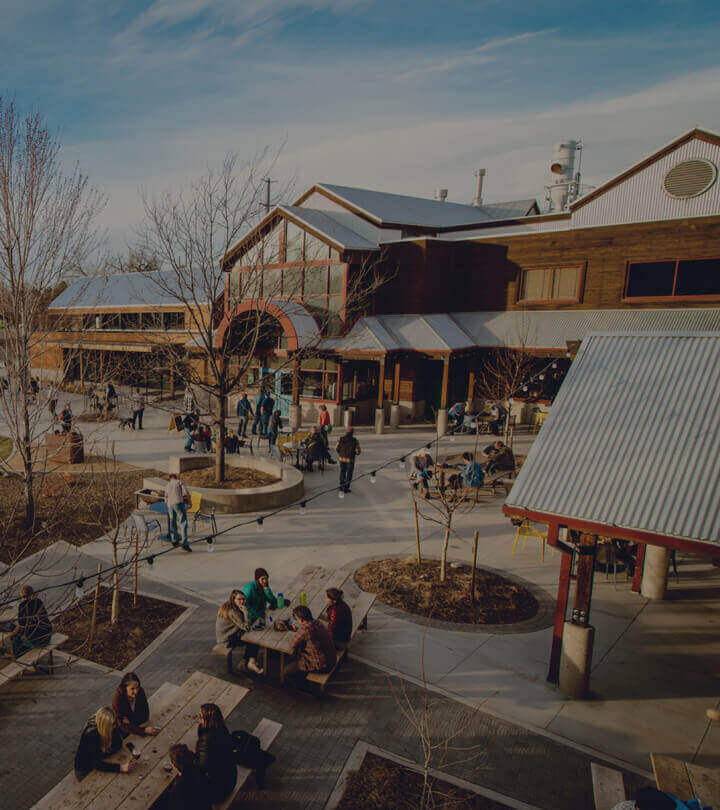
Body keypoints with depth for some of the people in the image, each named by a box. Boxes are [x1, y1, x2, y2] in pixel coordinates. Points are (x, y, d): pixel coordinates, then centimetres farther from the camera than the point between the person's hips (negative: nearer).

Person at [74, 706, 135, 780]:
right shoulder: (91, 734, -33)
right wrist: (120, 768, -40)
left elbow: (119, 744, -9)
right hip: (85, 770, -5)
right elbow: (96, 764, -35)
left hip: (101, 761, 5)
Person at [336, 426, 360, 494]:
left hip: (342, 458, 3)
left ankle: (341, 486, 28)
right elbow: (358, 451, -13)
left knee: (342, 472, 21)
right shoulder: (355, 441, -14)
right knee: (349, 474, 11)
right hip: (350, 460, -3)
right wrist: (356, 453, 10)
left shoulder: (341, 439, -6)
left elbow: (336, 448, 0)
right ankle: (346, 488, 13)